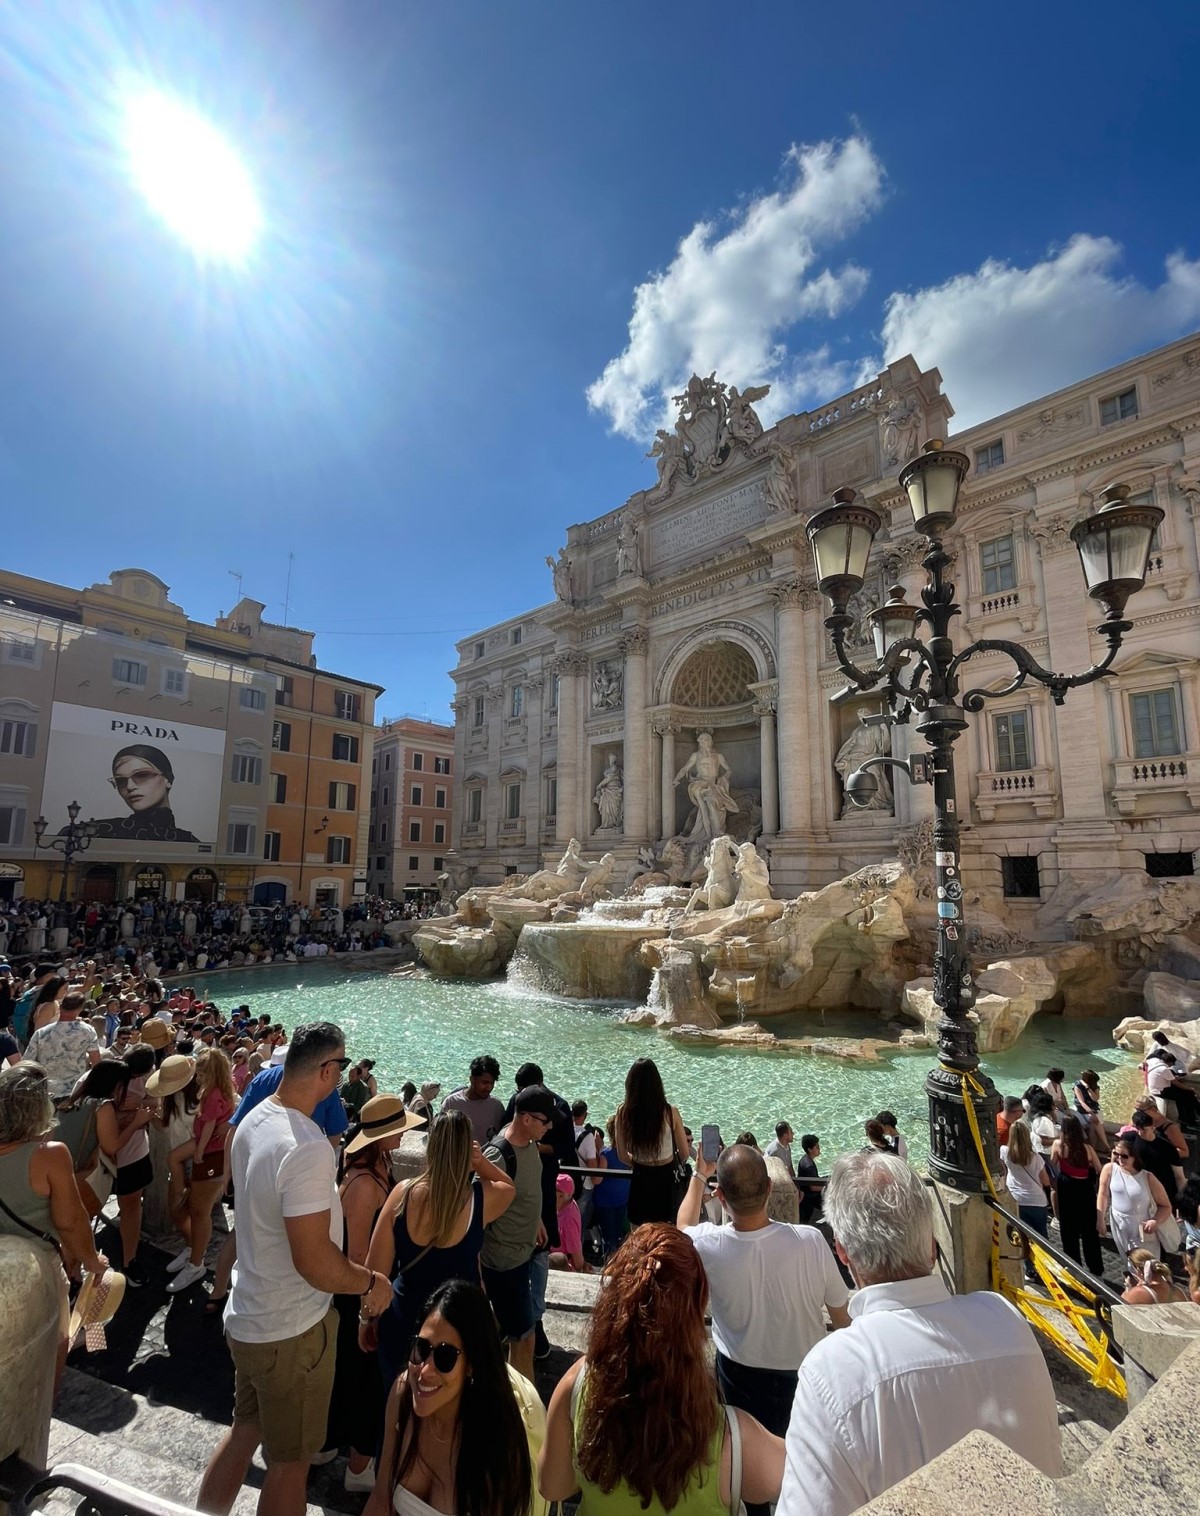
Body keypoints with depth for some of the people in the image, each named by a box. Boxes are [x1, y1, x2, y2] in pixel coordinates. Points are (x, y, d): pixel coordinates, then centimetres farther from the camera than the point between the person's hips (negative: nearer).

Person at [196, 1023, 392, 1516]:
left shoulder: (253, 1121, -5)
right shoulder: (307, 1149, -34)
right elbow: (316, 1264, -31)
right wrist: (373, 1282, -12)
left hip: (246, 1314, 8)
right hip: (291, 1331, -8)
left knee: (244, 1430, 27)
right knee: (290, 1461, 14)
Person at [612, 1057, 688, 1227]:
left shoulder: (623, 1112, -15)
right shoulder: (670, 1113, -18)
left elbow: (623, 1157, -4)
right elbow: (684, 1154, -5)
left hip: (640, 1180, 1)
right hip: (666, 1181, -1)